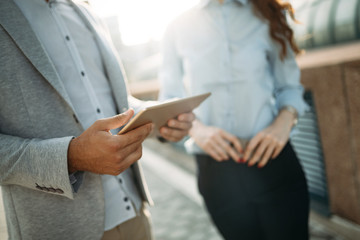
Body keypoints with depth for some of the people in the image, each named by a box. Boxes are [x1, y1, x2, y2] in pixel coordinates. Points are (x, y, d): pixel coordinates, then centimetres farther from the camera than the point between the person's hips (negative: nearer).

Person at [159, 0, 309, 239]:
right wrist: (197, 129, -14)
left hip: (271, 159, 0)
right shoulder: (178, 28, 6)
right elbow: (170, 99, 6)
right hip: (215, 169, 0)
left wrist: (284, 121, -12)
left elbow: (290, 86, 10)